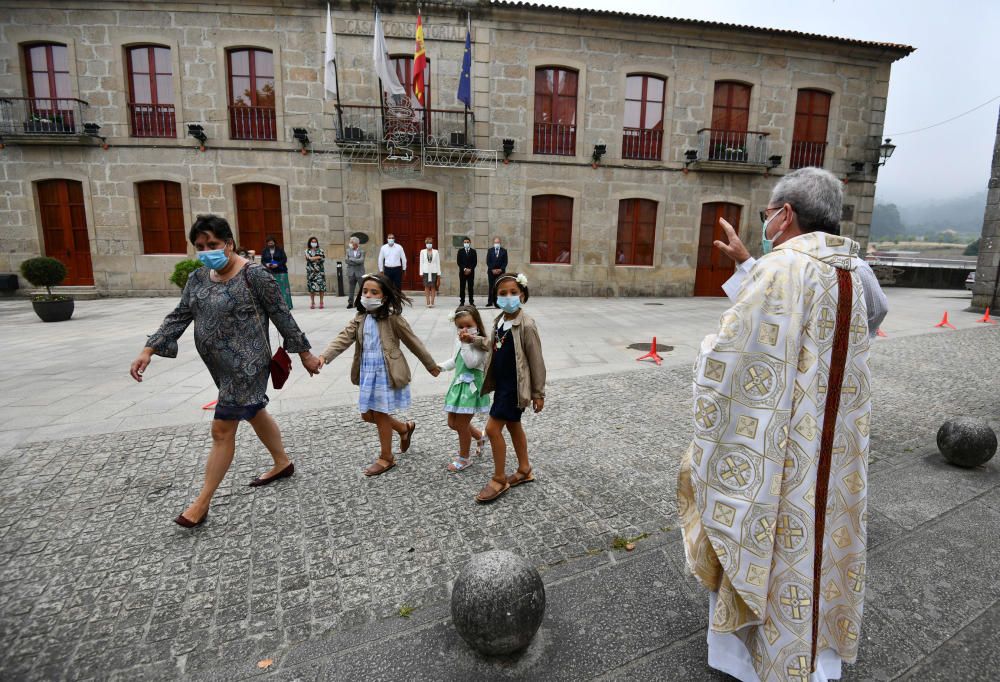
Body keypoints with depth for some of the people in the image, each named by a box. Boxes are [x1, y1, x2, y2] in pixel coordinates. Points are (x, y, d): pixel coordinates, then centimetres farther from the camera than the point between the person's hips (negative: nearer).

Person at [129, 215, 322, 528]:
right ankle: (283, 464, 41)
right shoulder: (198, 278, 6)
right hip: (222, 366, 8)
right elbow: (179, 316, 7)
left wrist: (305, 353, -7)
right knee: (255, 412, 21)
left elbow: (283, 317, -12)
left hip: (246, 364, -8)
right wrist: (148, 351, -3)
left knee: (222, 430, -2)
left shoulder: (254, 276, -17)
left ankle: (202, 503, 11)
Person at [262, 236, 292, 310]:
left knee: (283, 288, -2)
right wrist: (266, 264, -11)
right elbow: (262, 261, 10)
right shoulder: (264, 251, 7)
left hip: (281, 272, -2)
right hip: (270, 272, 2)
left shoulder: (280, 249, 0)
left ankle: (286, 305, 2)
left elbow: (285, 259, -2)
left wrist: (277, 264, -15)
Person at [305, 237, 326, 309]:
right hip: (311, 271, 0)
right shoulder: (307, 251, 10)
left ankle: (321, 302, -2)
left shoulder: (321, 251, 9)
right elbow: (309, 258, -7)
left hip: (320, 270, 0)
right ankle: (312, 302, 6)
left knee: (321, 286, -7)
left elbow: (324, 259, -3)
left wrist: (313, 258, -8)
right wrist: (319, 257, -7)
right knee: (311, 287, -1)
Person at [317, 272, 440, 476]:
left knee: (380, 415, 2)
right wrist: (324, 356, -23)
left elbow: (412, 342, -5)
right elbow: (343, 338, -6)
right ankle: (405, 428, 36)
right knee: (368, 415, 13)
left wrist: (431, 365, 2)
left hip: (386, 373, -7)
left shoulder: (392, 318, -11)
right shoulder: (360, 319, 6)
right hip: (367, 373, 7)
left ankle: (386, 457, 22)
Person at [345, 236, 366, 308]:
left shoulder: (361, 251, 0)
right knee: (350, 288, 4)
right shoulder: (348, 250, 10)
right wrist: (356, 262, -9)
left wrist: (351, 259, -10)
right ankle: (350, 303, 9)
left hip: (360, 272, -3)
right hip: (351, 272, 3)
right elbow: (346, 260, 0)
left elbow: (361, 260, -13)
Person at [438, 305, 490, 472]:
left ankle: (463, 458, 22)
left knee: (461, 424, 0)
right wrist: (441, 366, 6)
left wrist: (466, 344, -27)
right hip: (458, 383, 9)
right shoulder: (459, 340, 9)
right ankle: (480, 436, 38)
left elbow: (471, 363, -27)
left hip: (471, 386, -9)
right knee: (452, 423, 15)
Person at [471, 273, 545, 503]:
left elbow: (536, 361, -15)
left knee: (492, 428, -6)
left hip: (515, 386, -8)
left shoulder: (526, 325, -19)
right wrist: (474, 340, 7)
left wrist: (538, 393, -11)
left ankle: (499, 480, 11)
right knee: (513, 425, 19)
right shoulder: (499, 320, 4)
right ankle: (524, 470, 37)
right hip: (501, 383, 8)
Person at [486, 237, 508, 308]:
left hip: (501, 272, -1)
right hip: (491, 272, 1)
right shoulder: (490, 251, 7)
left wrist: (500, 269, -11)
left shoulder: (504, 251, 5)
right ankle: (490, 302, 5)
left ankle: (497, 302, -2)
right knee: (491, 287, 1)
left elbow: (505, 262, 1)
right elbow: (488, 262, 2)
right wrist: (492, 270, -9)